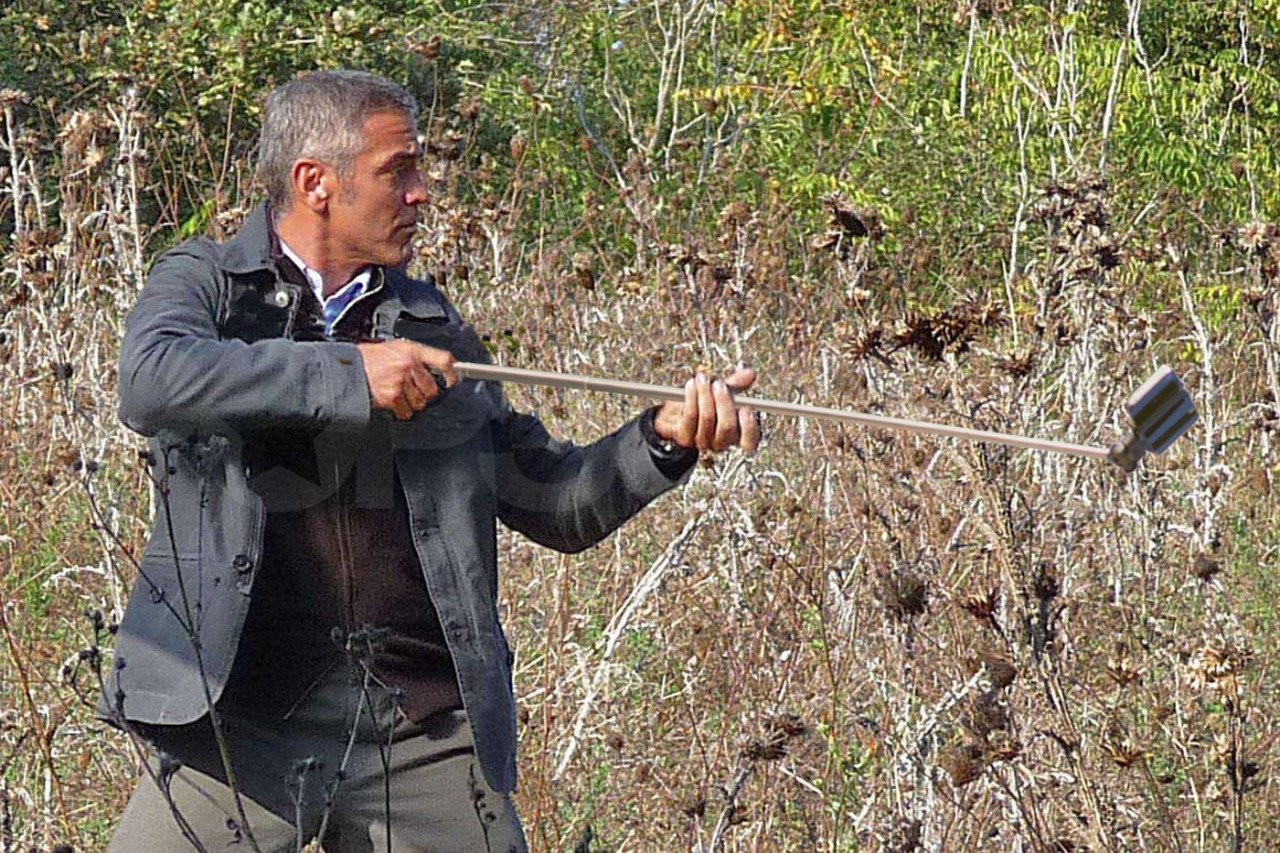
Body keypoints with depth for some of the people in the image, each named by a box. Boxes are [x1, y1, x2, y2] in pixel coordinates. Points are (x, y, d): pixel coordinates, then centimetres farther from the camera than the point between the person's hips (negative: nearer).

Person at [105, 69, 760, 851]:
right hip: (243, 727, -3)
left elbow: (557, 508, 16)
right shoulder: (204, 282, 6)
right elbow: (151, 382, -18)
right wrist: (349, 373, -18)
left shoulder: (434, 331, 15)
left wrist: (664, 440, -1)